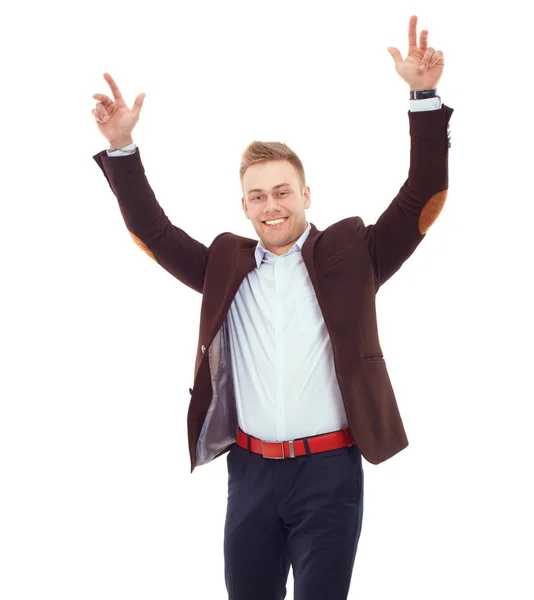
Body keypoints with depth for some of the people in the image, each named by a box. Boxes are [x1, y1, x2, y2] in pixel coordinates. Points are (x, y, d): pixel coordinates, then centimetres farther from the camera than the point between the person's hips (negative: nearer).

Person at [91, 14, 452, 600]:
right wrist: (121, 148, 1)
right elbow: (154, 231, 12)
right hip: (250, 469, 3)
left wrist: (424, 98, -12)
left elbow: (421, 200, -3)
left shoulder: (350, 253, 3)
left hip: (329, 469, -3)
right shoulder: (226, 264, 11)